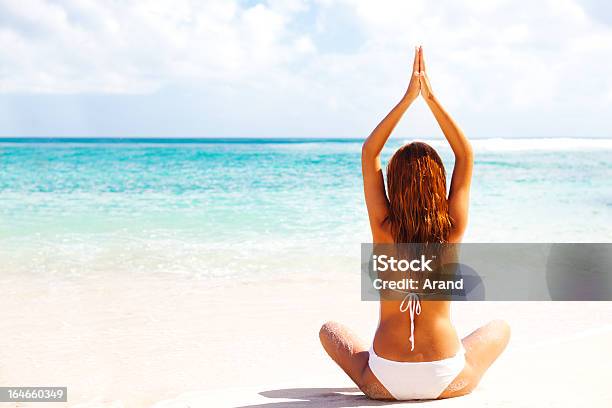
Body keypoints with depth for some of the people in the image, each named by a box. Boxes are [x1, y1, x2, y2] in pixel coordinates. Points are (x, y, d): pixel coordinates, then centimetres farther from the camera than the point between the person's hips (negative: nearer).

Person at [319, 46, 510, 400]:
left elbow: (369, 153, 0)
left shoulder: (384, 229, -9)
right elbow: (466, 156, 3)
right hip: (448, 381, 1)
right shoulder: (452, 231, -9)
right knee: (501, 328, 30)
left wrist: (408, 98, 0)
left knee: (329, 330, 29)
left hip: (384, 383, 0)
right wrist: (431, 98, 1)